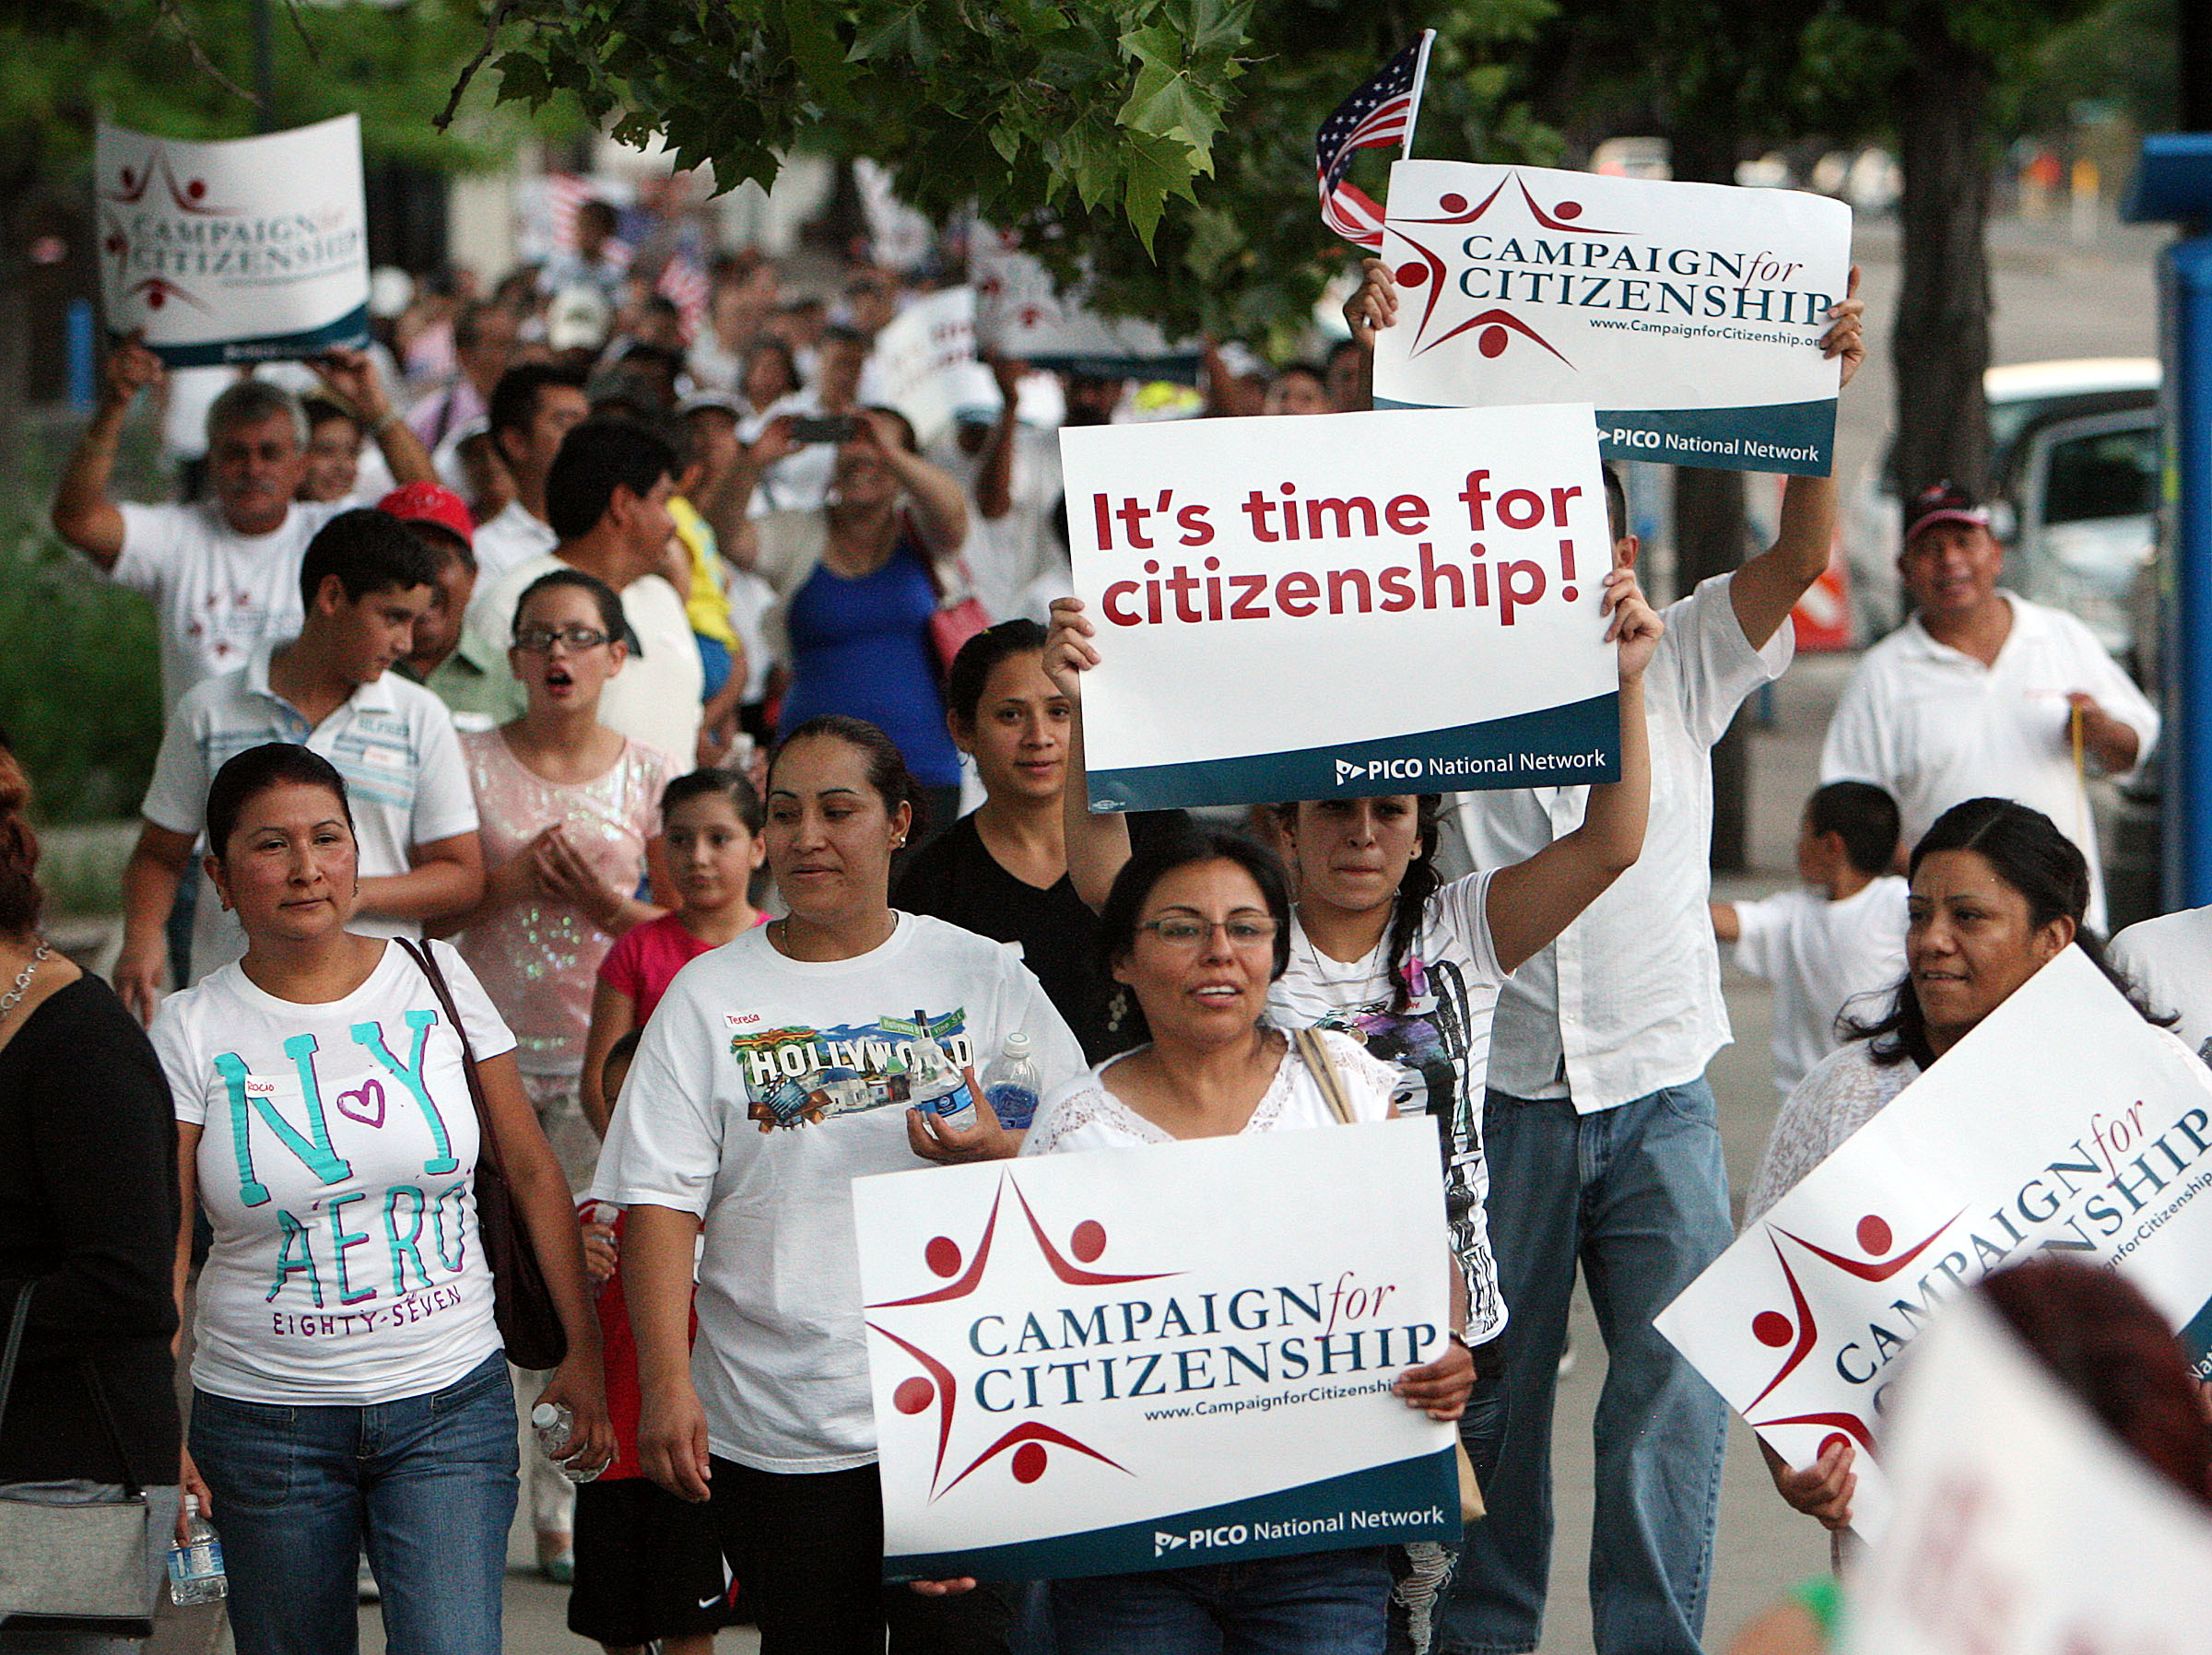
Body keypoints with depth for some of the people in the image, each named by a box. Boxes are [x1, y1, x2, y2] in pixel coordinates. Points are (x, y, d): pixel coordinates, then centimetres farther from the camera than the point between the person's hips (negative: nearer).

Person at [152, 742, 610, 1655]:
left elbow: (532, 1171, 8)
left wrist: (584, 1350, 7)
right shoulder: (191, 1031, -2)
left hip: (450, 1407, 0)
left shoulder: (436, 981, 2)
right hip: (265, 1426, 0)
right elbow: (158, 1248, -5)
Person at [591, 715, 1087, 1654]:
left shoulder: (982, 977, 6)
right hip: (777, 1429, 1)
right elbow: (659, 1201, 0)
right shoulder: (709, 996, 6)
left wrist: (995, 1153, -15)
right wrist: (666, 1384, -10)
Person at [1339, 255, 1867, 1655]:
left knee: (1676, 1400, -6)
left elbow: (1800, 557, -9)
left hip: (1660, 1100, 0)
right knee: (1491, 1394, 9)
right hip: (1499, 1096, 0)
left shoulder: (1682, 669, 4)